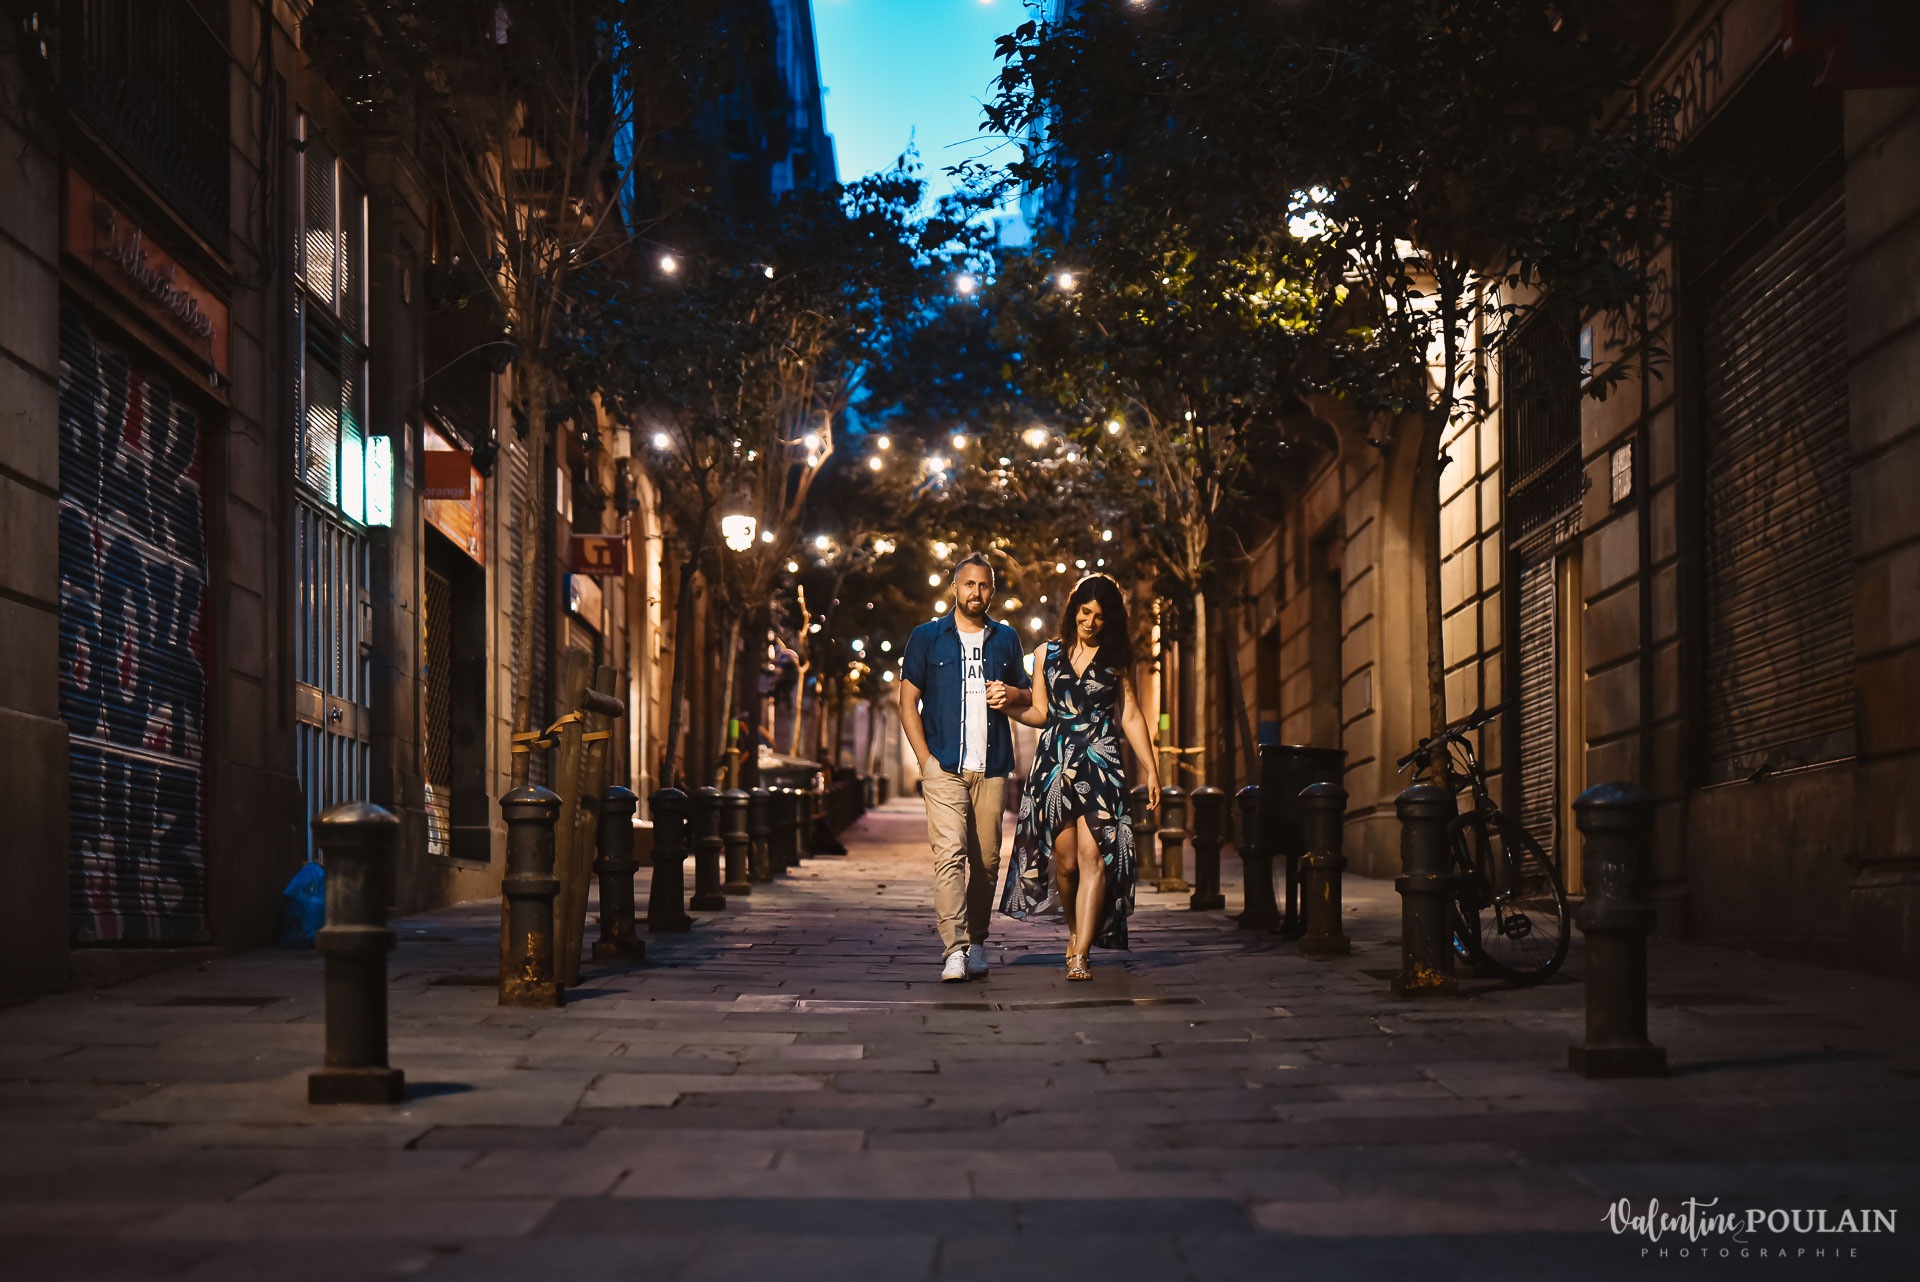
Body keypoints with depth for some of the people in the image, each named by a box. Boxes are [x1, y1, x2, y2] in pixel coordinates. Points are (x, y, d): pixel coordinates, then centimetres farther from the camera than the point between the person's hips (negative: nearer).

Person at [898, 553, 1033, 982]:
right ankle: (954, 950, -20)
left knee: (986, 860, 4)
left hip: (992, 768, 3)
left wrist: (1011, 695, 0)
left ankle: (977, 943, 16)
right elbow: (908, 701, 5)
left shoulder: (1006, 638, 15)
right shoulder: (927, 636, 6)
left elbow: (1027, 697, 25)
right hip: (944, 766, -3)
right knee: (950, 852, -15)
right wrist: (926, 759, -5)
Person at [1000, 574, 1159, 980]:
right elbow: (1040, 714, 11)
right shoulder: (1047, 654, 11)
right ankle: (1075, 928, 26)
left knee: (1093, 854, -13)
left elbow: (1131, 718, 11)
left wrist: (1151, 771, 8)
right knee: (1064, 859, -1)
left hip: (1100, 763, -1)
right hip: (1055, 760, 1)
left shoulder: (1115, 659, 9)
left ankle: (1080, 955, -16)